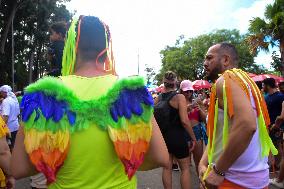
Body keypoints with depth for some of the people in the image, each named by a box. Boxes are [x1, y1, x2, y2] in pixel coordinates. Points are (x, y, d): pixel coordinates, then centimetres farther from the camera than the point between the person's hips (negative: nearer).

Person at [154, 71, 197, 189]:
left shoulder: (158, 98, 2)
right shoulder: (179, 97, -13)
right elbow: (184, 121, -20)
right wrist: (193, 137, -9)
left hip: (162, 137, 5)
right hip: (176, 137, -5)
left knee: (167, 168, 15)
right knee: (185, 168, 12)